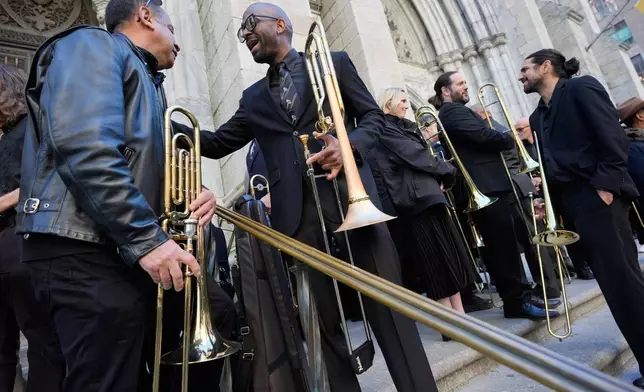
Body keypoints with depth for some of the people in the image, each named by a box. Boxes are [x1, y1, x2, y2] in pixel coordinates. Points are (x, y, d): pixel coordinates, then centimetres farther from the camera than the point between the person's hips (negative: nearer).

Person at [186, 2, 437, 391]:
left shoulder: (333, 62, 13)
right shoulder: (253, 98, 22)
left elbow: (374, 116, 7)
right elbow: (217, 143, 21)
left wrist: (349, 146, -14)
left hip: (351, 197, -3)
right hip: (300, 214, 4)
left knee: (389, 309, -2)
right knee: (325, 321, 7)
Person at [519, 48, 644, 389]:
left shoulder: (581, 88, 0)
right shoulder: (538, 116, 20)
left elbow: (612, 136, -10)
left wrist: (606, 185, -18)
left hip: (596, 194, -7)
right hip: (569, 202, 7)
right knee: (613, 283, 10)